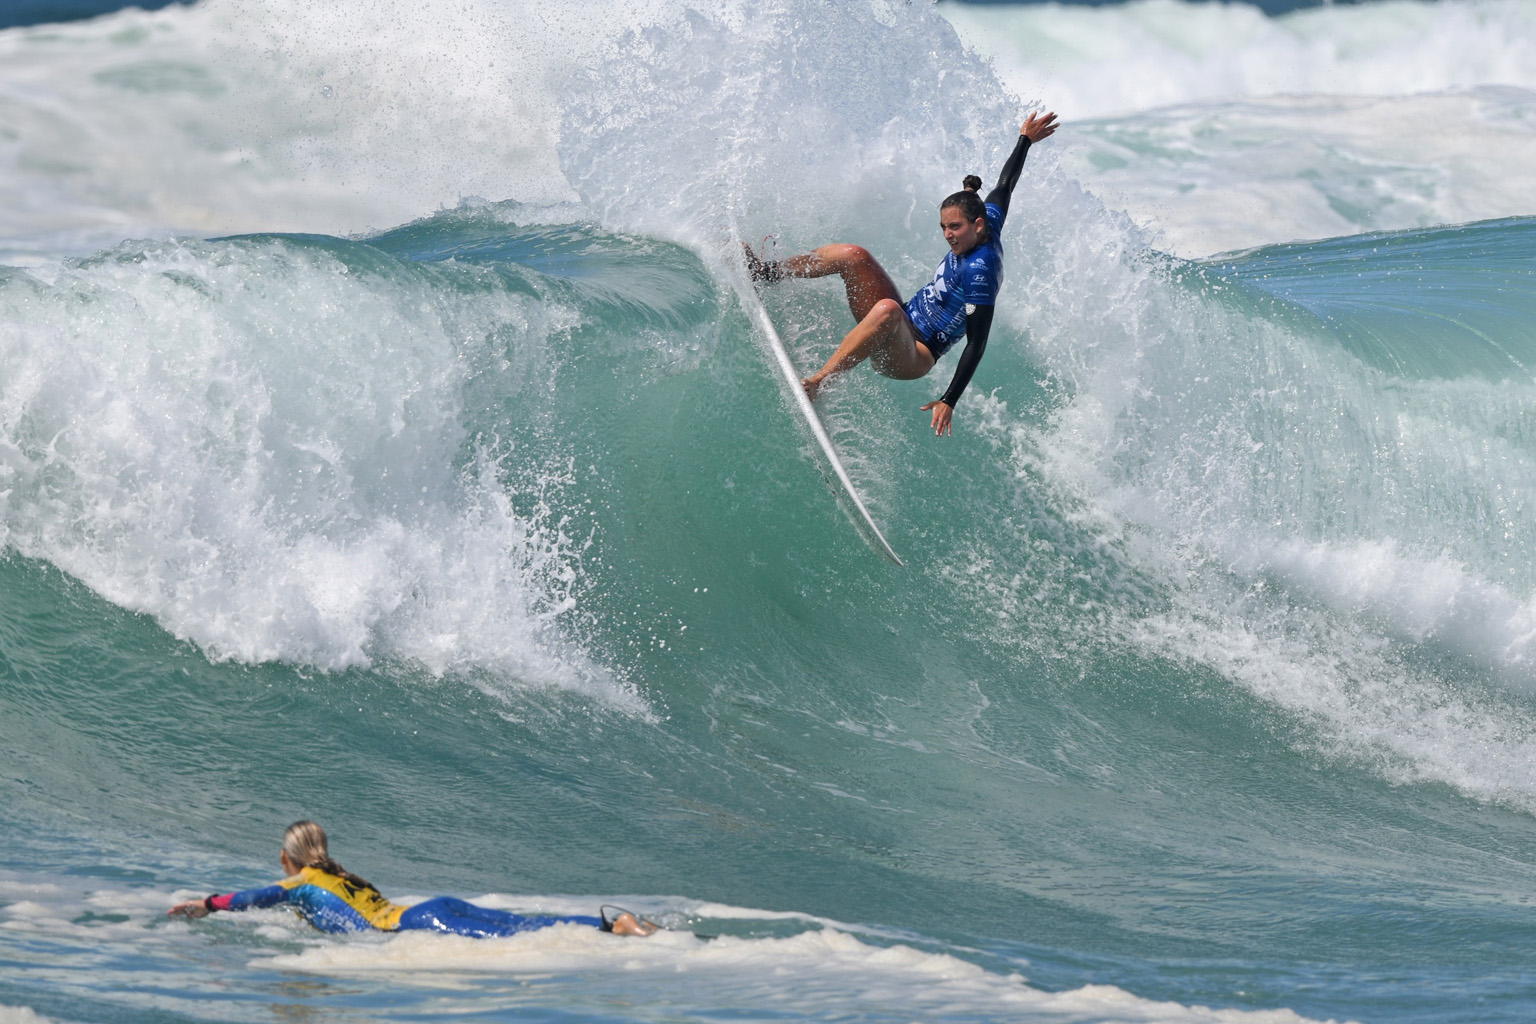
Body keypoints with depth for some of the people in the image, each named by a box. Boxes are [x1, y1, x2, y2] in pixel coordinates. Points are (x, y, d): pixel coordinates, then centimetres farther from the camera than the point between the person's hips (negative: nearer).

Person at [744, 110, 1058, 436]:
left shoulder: (980, 270, -24)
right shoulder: (989, 230, 0)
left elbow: (977, 343, -25)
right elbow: (1005, 185, 19)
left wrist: (949, 401, -29)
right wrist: (1025, 141, 35)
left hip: (913, 357, -10)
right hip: (902, 324, 10)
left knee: (887, 310, -43)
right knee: (855, 255, -7)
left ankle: (817, 383, -47)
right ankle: (768, 273, 0)